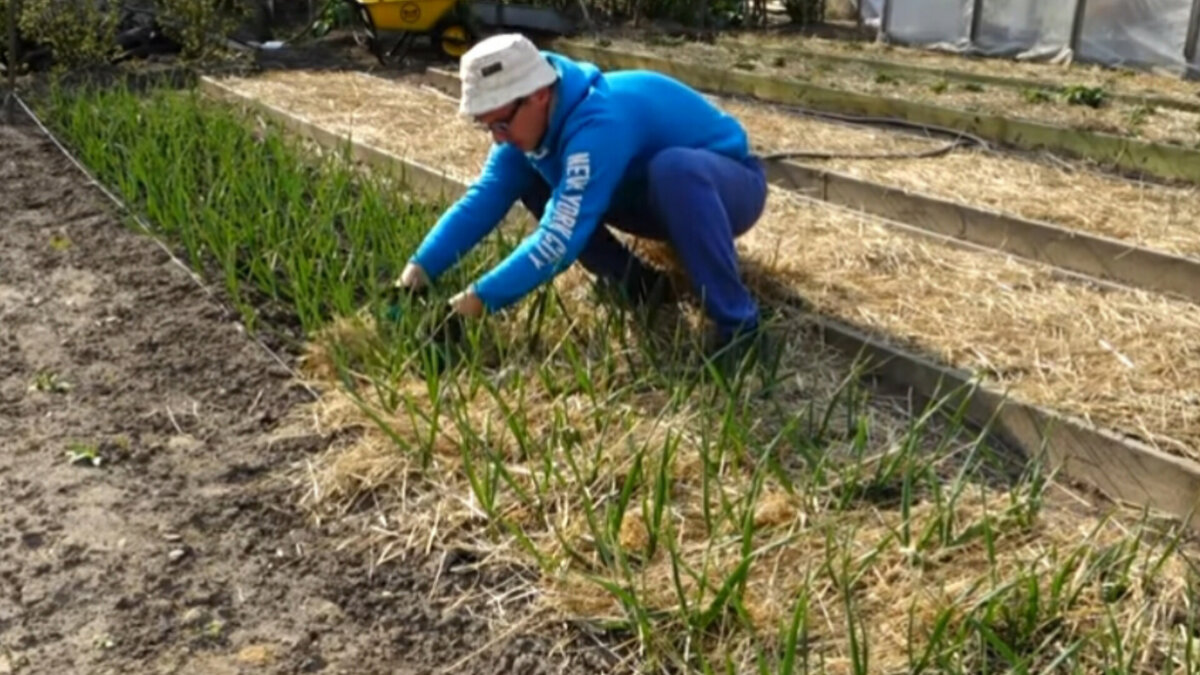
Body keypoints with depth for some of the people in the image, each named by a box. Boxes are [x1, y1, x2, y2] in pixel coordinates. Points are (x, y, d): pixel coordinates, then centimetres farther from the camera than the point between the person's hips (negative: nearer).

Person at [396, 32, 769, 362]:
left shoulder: (598, 124, -36)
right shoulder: (529, 120, -10)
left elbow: (560, 238, -39)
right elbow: (483, 199, -10)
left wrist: (479, 299, -36)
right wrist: (420, 268, -20)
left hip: (733, 186, -8)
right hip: (660, 199, 8)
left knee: (672, 169, -43)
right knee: (529, 180, -1)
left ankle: (736, 320, -30)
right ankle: (637, 283, 0)